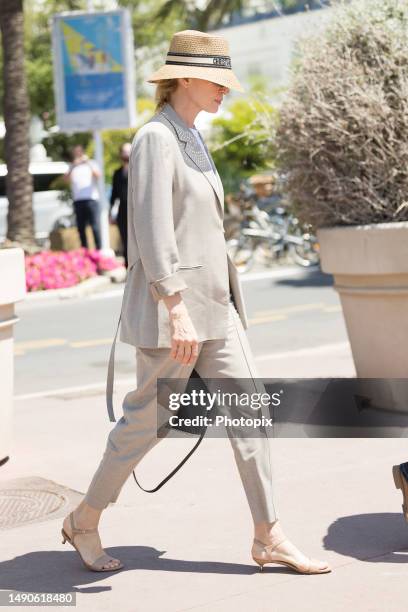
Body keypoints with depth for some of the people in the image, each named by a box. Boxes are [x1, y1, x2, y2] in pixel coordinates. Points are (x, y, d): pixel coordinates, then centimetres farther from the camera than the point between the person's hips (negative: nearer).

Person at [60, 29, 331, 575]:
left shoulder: (192, 138, 15)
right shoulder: (155, 137, -14)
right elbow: (153, 228, -22)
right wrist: (177, 310, -26)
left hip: (214, 304, 9)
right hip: (172, 304, -9)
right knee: (147, 420, 2)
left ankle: (269, 538, 11)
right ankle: (84, 522, 22)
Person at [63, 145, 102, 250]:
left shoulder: (91, 163, 12)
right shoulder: (72, 167, 17)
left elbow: (98, 175, -6)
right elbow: (66, 179, 0)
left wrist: (88, 163, -18)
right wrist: (73, 167, -14)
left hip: (91, 199, -3)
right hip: (78, 200, 3)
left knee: (95, 226, -10)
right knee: (81, 227, 0)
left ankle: (99, 248, -12)